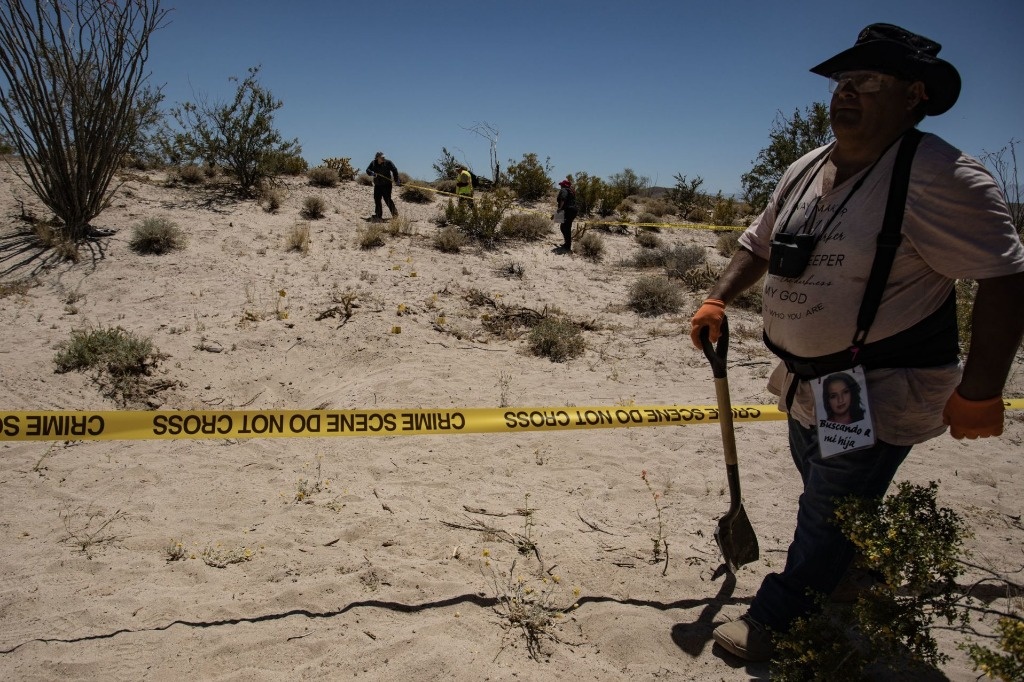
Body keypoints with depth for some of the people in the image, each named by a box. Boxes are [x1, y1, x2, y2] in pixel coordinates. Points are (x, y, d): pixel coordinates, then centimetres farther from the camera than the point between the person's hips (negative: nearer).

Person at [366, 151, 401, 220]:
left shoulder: (388, 162, -7)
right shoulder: (373, 163, 3)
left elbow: (394, 171, -5)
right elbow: (367, 170, 2)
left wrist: (397, 180, -10)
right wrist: (372, 173, -20)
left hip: (386, 184, -4)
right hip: (377, 185, 5)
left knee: (387, 199, -11)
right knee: (377, 199, 5)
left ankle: (394, 213, 2)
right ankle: (378, 215, 16)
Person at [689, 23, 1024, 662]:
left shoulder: (938, 176, -21)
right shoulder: (806, 170, 4)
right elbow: (758, 244, 15)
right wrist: (717, 302, 1)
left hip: (882, 393, -8)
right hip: (809, 382, 8)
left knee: (828, 514, 3)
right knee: (826, 495, 25)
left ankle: (772, 622, 20)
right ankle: (853, 581, 51)